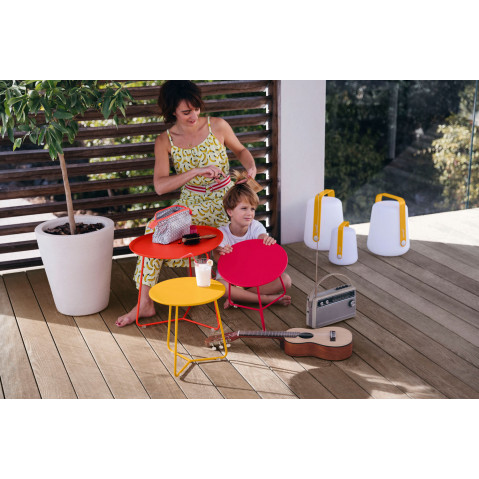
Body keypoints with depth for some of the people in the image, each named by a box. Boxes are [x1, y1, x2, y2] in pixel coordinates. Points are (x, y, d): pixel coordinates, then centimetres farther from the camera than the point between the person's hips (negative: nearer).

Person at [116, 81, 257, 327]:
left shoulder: (217, 126, -6)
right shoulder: (165, 141, -6)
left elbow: (240, 150, 13)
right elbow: (160, 186, -17)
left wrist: (250, 167, -9)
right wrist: (196, 171, -28)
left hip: (224, 199, -1)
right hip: (191, 202, 1)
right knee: (156, 228, -25)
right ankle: (145, 303, -19)